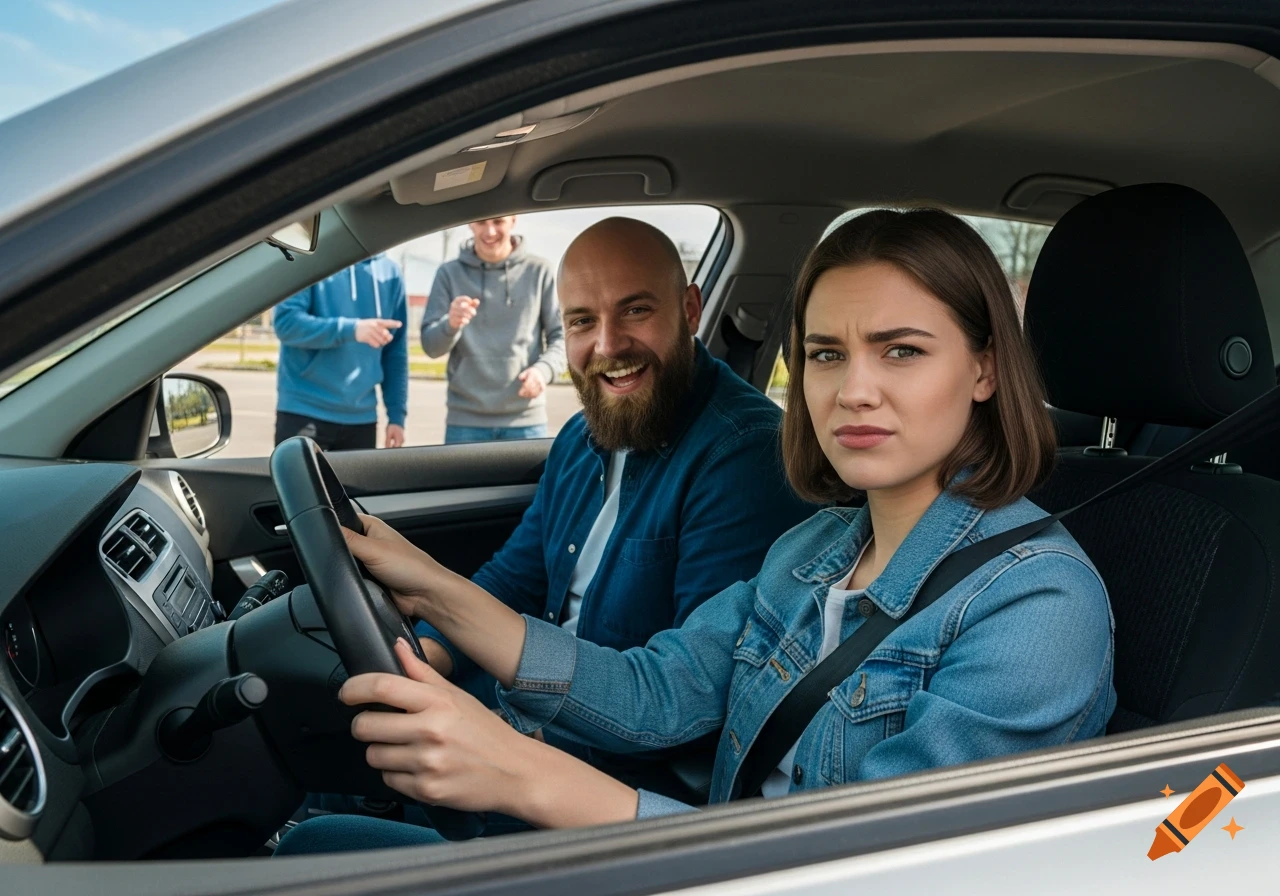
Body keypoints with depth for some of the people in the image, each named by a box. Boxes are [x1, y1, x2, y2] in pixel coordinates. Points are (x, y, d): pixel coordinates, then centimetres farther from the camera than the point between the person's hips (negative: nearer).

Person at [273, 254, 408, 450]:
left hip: (362, 417, 4)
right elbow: (286, 321, -14)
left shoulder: (390, 272, 9)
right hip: (304, 411, -4)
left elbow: (395, 351, 10)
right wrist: (351, 329, -26)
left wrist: (397, 414, 6)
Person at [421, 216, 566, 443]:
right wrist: (451, 324, -22)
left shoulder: (538, 271, 5)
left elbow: (562, 336, 5)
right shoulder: (450, 273, 5)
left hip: (526, 420, 0)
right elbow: (431, 346, 0)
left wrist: (544, 369, -15)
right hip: (465, 420, 0)